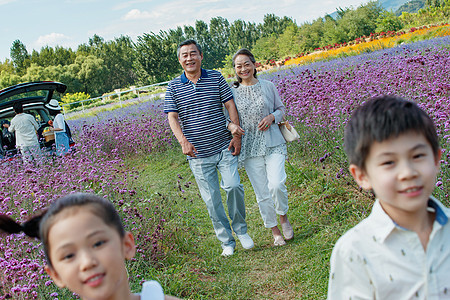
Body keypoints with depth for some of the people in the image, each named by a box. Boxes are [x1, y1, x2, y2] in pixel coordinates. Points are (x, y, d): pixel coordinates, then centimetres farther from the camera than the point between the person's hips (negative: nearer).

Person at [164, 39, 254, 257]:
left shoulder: (216, 78, 5)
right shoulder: (173, 87, 3)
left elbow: (230, 106, 4)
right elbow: (172, 117, -6)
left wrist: (236, 135, -5)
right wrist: (183, 141, -23)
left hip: (224, 147, 0)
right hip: (198, 153, 0)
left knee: (233, 185, -15)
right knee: (211, 199, 3)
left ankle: (241, 229, 10)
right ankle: (227, 242, 18)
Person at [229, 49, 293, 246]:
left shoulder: (268, 87, 5)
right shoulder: (232, 92, 3)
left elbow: (281, 109, 15)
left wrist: (272, 117, -7)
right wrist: (231, 126, -13)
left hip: (273, 143, 0)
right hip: (250, 148, 1)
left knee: (276, 184, -18)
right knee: (262, 193, 3)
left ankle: (283, 217, 12)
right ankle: (275, 232, 20)